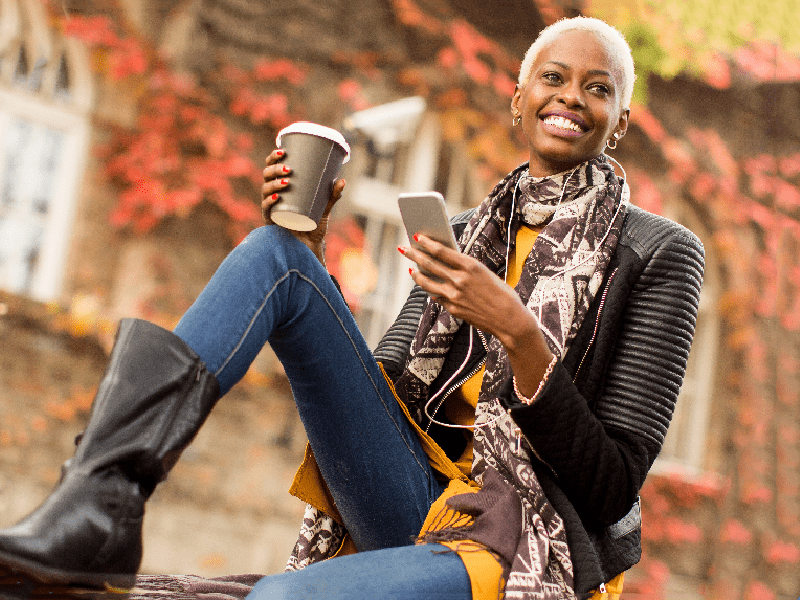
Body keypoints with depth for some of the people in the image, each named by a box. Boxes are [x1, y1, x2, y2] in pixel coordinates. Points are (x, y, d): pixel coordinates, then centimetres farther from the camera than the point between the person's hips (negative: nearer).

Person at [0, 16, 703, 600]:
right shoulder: (466, 234, 17)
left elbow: (612, 490, -7)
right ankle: (103, 502, -23)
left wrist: (518, 333, -20)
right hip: (414, 506, 6)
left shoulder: (660, 252, 0)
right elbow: (365, 386, 14)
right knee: (275, 253, -11)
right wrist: (308, 252, 2)